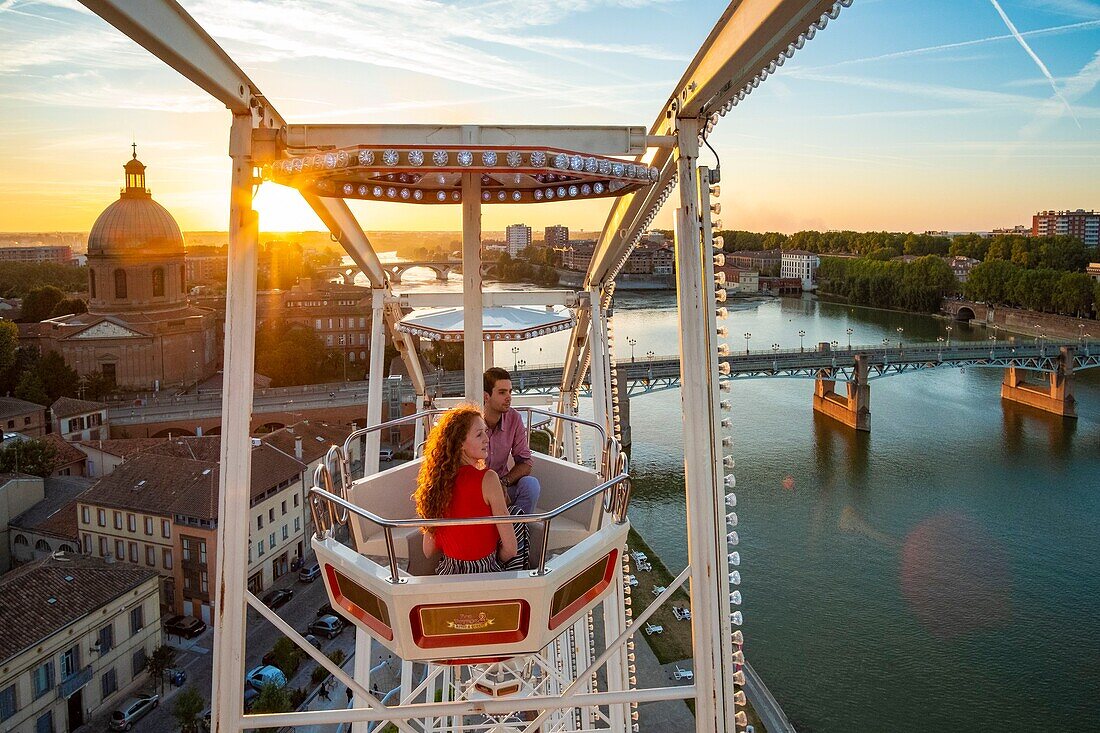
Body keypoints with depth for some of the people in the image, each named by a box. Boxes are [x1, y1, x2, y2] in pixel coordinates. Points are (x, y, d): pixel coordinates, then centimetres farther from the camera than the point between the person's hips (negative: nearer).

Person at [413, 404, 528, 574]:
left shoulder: (437, 480, -4)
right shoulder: (488, 479, -20)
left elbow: (428, 551, 2)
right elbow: (510, 549, -17)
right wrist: (495, 562, 3)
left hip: (448, 575, 6)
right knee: (517, 514, 19)